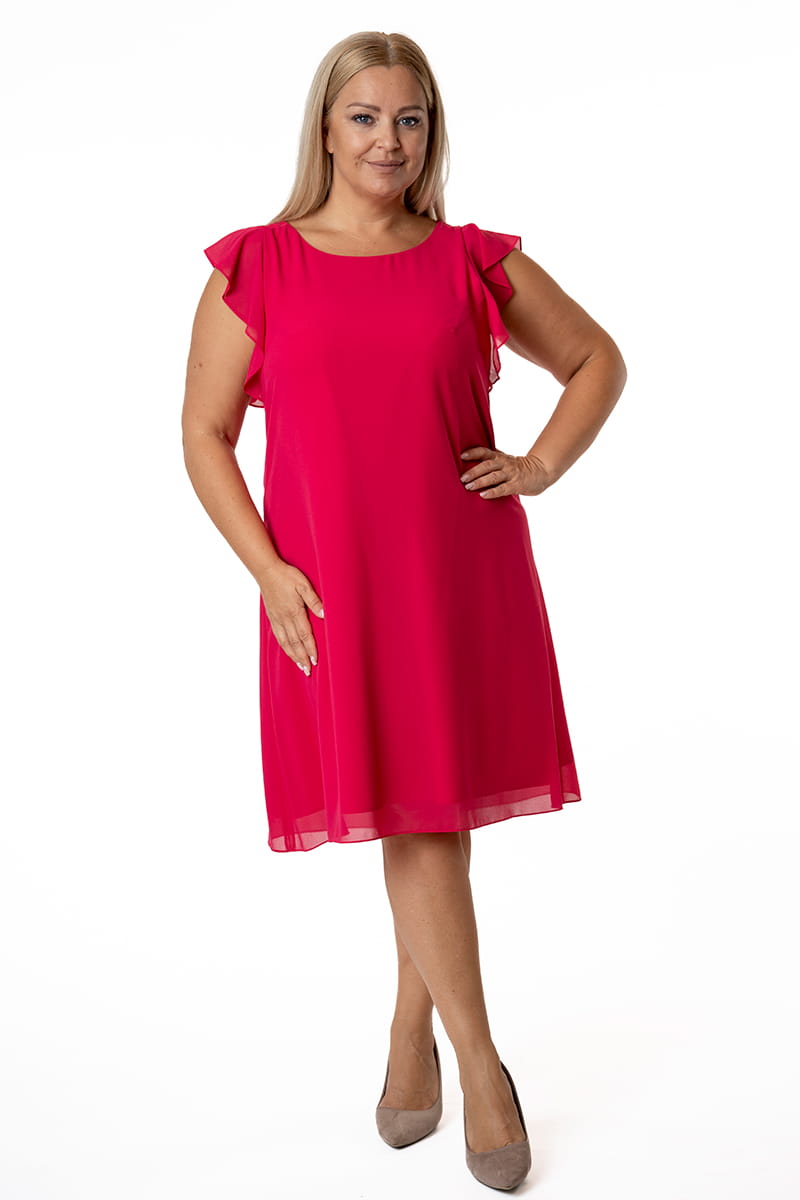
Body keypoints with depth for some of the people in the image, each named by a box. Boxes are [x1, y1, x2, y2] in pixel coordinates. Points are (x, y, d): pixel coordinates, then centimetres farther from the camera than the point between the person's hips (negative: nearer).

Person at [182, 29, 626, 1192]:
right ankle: (481, 1066, 16)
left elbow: (598, 360, 16)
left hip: (464, 577, 2)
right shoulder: (255, 267, 2)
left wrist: (541, 466, 0)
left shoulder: (476, 262, 5)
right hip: (332, 588, -1)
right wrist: (266, 569, -8)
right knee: (408, 818, 2)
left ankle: (412, 1034, 30)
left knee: (440, 810, 9)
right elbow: (204, 431, 2)